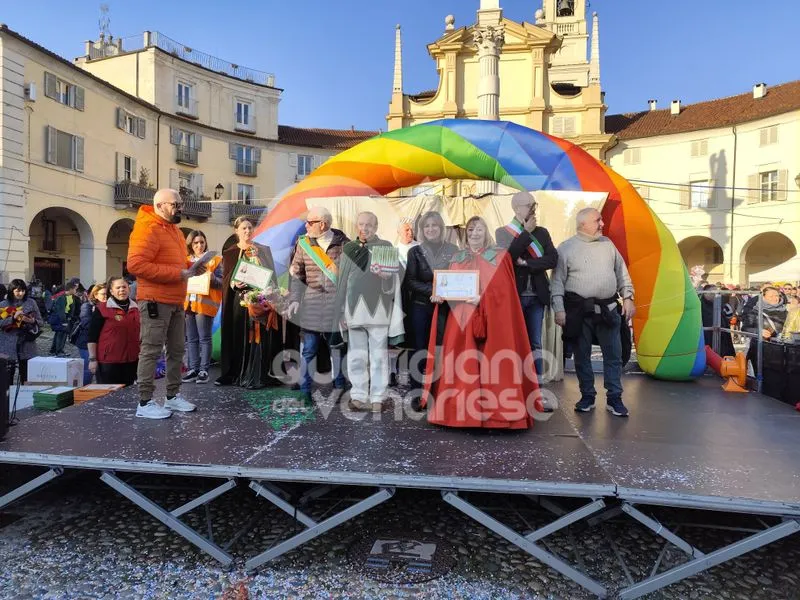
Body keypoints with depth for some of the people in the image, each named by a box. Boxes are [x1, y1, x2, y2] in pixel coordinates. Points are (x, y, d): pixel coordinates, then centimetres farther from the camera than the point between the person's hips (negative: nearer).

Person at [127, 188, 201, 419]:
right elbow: (136, 264, -23)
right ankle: (145, 402, 3)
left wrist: (190, 267, 6)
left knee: (176, 350, 13)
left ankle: (173, 396, 24)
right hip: (155, 301, -10)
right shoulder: (147, 229, -13)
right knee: (151, 351, -4)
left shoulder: (173, 229, 17)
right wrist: (178, 273, -23)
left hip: (176, 301, 10)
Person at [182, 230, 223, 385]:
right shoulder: (185, 261, 15)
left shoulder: (214, 260, 3)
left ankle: (204, 370, 1)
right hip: (188, 303, 5)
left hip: (205, 304, -4)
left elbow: (221, 282, -2)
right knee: (191, 339, 6)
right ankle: (193, 369, 12)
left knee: (204, 338, -3)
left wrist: (212, 279, -21)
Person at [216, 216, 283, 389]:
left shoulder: (263, 250, 10)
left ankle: (256, 377, -2)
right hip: (238, 301, 1)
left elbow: (271, 275, 5)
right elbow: (226, 280, 5)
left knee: (258, 337, -4)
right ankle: (234, 374, 9)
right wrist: (235, 284, -17)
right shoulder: (229, 253, 10)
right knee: (238, 338, 1)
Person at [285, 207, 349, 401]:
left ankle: (339, 387, 26)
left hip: (337, 304, -1)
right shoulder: (303, 243, 2)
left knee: (337, 346, 12)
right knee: (308, 349, 3)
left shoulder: (343, 243, -2)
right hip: (311, 304, 1)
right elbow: (296, 274, 5)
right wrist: (294, 299, -4)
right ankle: (305, 390, 13)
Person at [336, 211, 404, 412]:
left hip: (379, 308, -2)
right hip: (355, 308, 2)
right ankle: (359, 396, 13)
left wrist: (384, 275, -20)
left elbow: (394, 277, 4)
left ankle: (377, 399, 6)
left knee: (379, 355, 0)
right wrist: (342, 312, 9)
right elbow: (342, 282, 13)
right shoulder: (348, 248, 13)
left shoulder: (385, 246, 7)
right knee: (357, 356, 5)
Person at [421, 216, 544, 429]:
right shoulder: (457, 259, 16)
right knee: (461, 366, 1)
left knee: (488, 365, -6)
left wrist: (482, 299, -20)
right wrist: (440, 295, -7)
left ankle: (490, 410, 1)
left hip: (490, 321, -3)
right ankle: (462, 409, 8)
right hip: (460, 319, 4)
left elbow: (503, 290, -6)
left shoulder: (500, 257, 4)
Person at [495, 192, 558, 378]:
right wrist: (526, 232, -12)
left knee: (535, 343, 7)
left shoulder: (542, 232, 11)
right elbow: (506, 256, -16)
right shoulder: (503, 232, 2)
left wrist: (526, 263, -12)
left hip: (537, 296, 3)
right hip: (513, 295, -3)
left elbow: (553, 259, -2)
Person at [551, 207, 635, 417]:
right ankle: (587, 396, 21)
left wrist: (628, 298, 8)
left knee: (613, 355, 5)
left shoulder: (607, 244, 12)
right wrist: (559, 310, -9)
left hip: (608, 308, 4)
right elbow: (557, 282, -4)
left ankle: (614, 398, 17)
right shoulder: (566, 248, -2)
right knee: (582, 355, 6)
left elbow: (622, 273, 16)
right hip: (579, 311, -3)